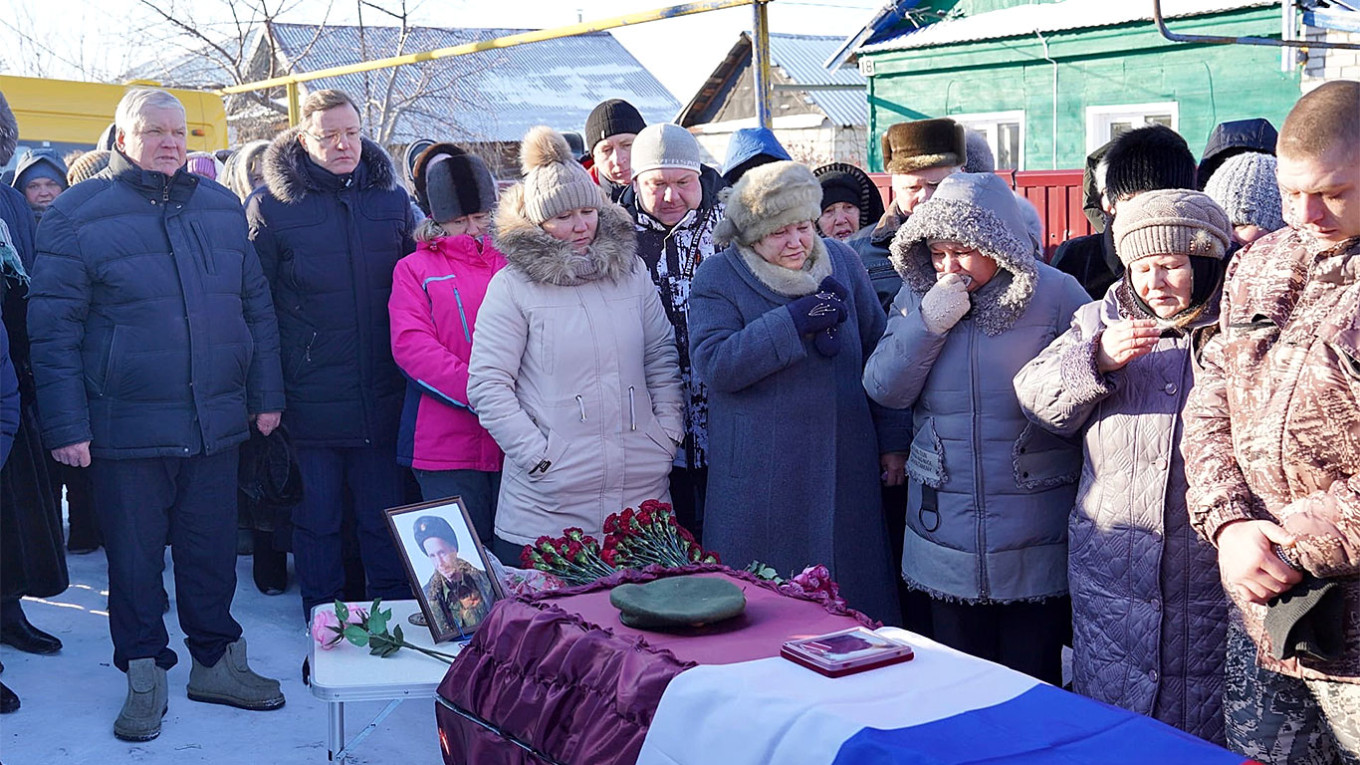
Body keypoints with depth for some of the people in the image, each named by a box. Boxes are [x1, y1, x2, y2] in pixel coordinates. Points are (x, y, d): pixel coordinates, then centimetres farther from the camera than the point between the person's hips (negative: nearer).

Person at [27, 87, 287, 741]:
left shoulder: (222, 207, 9)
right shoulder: (78, 215, -4)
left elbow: (256, 306, 14)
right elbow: (54, 328, -6)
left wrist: (266, 394, 11)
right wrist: (67, 426, -10)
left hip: (216, 425, 4)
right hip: (127, 433, -3)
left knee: (213, 550, 12)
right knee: (134, 558, 8)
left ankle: (216, 661, 28)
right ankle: (145, 677, 22)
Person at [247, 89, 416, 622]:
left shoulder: (391, 198, 7)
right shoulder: (272, 204, -3)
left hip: (380, 396, 2)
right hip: (309, 397, -2)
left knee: (386, 518, 10)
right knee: (316, 520, 9)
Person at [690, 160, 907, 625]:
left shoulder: (843, 262, 9)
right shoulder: (719, 277, -1)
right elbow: (713, 364, -15)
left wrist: (893, 442, 10)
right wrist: (794, 322, -19)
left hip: (845, 470, 3)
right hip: (760, 478, -3)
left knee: (852, 597, 8)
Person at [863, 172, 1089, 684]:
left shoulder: (1058, 295, -6)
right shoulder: (917, 296, 5)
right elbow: (883, 389, -2)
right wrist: (928, 323, -13)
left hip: (1034, 541, -3)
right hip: (945, 523, 3)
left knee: (1032, 684, 7)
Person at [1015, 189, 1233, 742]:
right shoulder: (1100, 320, 12)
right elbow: (1036, 398, 4)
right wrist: (1097, 359, -9)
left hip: (1212, 569, -2)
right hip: (1111, 566, 3)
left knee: (1202, 724, 7)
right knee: (1109, 713, 10)